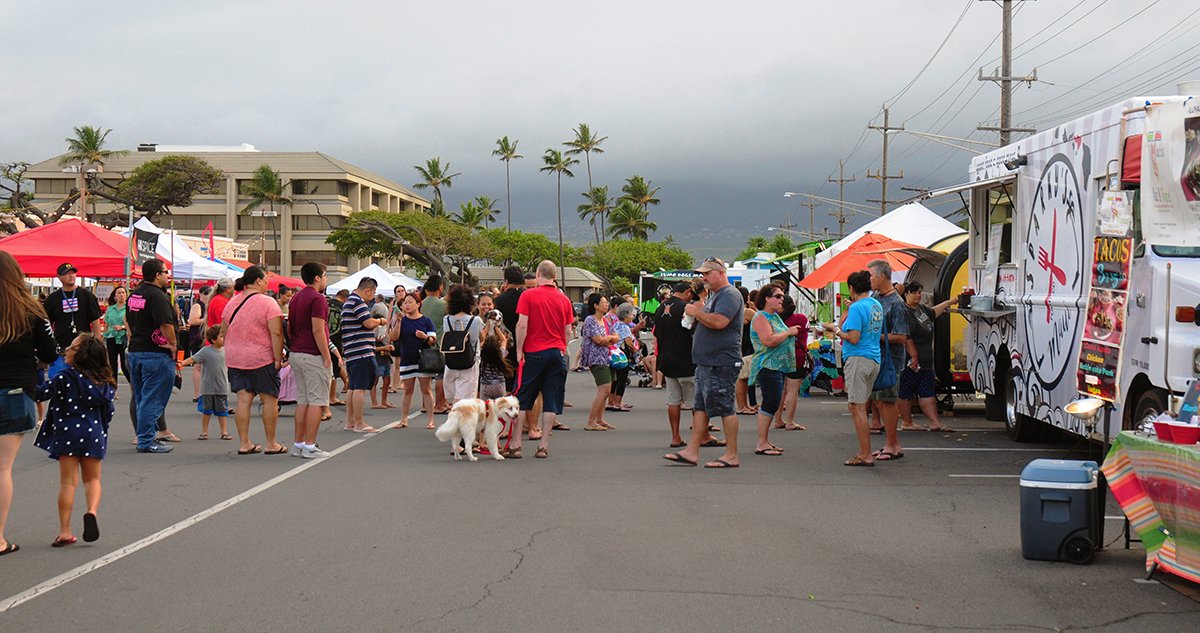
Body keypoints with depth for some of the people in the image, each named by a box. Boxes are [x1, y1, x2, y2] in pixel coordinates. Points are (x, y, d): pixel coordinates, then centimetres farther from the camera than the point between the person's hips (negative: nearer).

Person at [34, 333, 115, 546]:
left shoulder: (65, 378, -10)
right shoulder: (104, 381, 4)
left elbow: (41, 393, -10)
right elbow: (108, 411, 9)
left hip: (67, 433, -3)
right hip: (94, 433, 3)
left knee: (68, 482, 1)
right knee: (92, 479, 15)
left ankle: (65, 531, 0)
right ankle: (92, 511, -13)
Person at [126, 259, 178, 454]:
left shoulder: (135, 294, 12)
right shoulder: (157, 295, -16)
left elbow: (128, 319, 19)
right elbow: (166, 324, -23)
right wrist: (173, 346, -11)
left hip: (135, 351, 9)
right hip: (156, 354, -9)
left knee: (141, 398, 16)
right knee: (152, 399, -4)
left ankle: (146, 437, 24)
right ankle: (146, 442, -3)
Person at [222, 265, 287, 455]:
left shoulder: (232, 303, 9)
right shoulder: (267, 303, -11)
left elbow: (224, 330, 15)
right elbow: (276, 333, -18)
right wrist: (278, 359, -14)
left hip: (235, 359, 6)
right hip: (262, 359, -6)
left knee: (243, 399, 5)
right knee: (269, 399, 4)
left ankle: (244, 443, 4)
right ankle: (271, 444, 7)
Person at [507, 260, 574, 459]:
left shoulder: (528, 295, -5)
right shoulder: (564, 299, 6)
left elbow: (522, 325, -11)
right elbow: (568, 331, 7)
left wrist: (519, 350, -3)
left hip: (533, 353, -3)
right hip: (557, 353, 3)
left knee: (521, 400, 5)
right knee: (551, 402, 5)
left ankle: (515, 445, 3)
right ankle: (543, 446, 4)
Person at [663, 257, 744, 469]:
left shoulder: (730, 295, -12)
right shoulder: (714, 295, 21)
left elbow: (719, 322, -27)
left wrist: (696, 312, -13)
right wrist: (698, 313, 7)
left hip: (721, 363, -11)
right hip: (707, 362, 11)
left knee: (725, 408, -6)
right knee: (700, 407, 9)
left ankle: (731, 455, 0)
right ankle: (692, 451, 12)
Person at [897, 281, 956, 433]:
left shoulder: (921, 308, 14)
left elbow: (933, 312, 38)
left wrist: (949, 302, 43)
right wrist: (913, 357, -26)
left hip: (925, 362, 10)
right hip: (911, 362, -10)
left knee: (928, 393, 7)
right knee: (905, 393, 2)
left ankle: (935, 423, 7)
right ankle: (907, 423, 9)